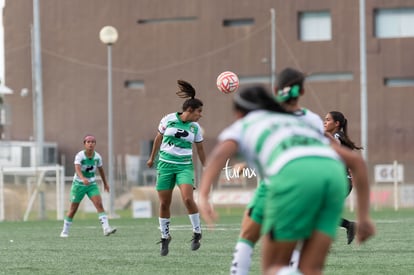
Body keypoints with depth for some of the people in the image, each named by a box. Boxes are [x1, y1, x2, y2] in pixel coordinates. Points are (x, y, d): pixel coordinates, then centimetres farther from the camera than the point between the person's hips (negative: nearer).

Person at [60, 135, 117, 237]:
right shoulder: (79, 156, -19)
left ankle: (106, 229, -25)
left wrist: (105, 183, 23)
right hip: (79, 184, -3)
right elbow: (77, 169, -36)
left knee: (99, 204, -18)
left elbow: (101, 169, 12)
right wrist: (83, 178, -55)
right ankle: (65, 231, 23)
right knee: (73, 209, 6)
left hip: (92, 185, 3)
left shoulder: (97, 156, -6)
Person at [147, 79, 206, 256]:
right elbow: (159, 138, 12)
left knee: (188, 199, -21)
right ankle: (165, 237, 18)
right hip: (165, 164, 0)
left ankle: (197, 233, -5)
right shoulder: (169, 120, -3)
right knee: (164, 203, 1)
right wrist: (152, 158, 20)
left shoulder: (195, 128, 2)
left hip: (184, 165, 0)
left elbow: (200, 150, 13)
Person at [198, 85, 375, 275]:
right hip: (332, 176, 4)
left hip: (294, 176, -4)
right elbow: (356, 160, 36)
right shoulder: (300, 126, 44)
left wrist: (203, 199, -12)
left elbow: (220, 153, 5)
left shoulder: (241, 128, 31)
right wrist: (364, 217, 31)